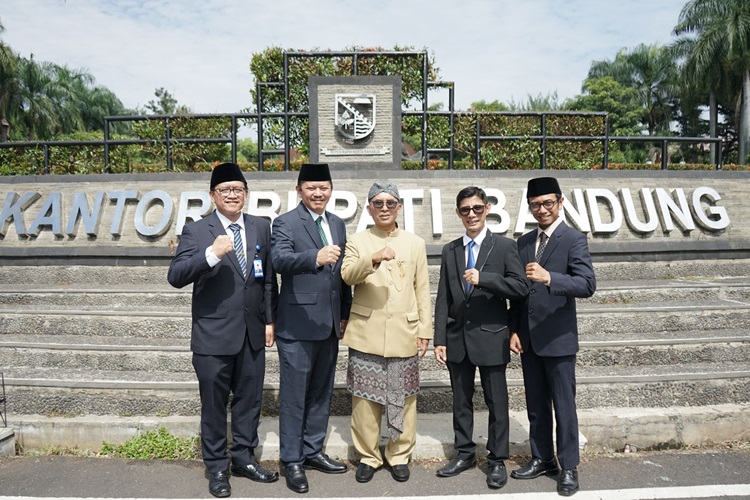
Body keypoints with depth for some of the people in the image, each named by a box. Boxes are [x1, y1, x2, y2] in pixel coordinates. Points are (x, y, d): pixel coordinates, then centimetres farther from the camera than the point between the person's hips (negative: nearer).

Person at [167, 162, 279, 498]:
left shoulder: (261, 228, 6)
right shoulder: (196, 231, -6)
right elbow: (176, 277, -17)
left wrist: (269, 320, 9)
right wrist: (212, 254, -30)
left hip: (252, 334, 4)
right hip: (213, 335, -3)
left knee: (249, 401, 15)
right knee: (214, 405, 10)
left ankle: (244, 458, 34)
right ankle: (217, 468, 28)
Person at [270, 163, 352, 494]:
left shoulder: (338, 225, 12)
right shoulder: (285, 223, -8)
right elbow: (279, 259, -28)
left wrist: (345, 314, 13)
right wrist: (315, 257, -44)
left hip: (329, 325, 7)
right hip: (298, 325, -6)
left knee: (321, 393, 16)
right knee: (294, 396, 4)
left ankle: (313, 451, 32)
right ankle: (292, 461, 18)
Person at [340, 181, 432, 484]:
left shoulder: (415, 244, 9)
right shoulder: (357, 242, 5)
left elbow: (422, 291, 8)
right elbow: (347, 275, -13)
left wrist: (425, 330, 3)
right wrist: (374, 259, -31)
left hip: (404, 335, 1)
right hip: (366, 334, -1)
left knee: (403, 398, 8)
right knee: (365, 398, 5)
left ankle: (399, 456, 24)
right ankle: (368, 456, 21)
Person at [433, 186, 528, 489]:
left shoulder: (504, 246, -2)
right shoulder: (450, 251, 8)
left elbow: (520, 286, -13)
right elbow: (443, 299, 6)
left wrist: (482, 278, -24)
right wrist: (439, 340, 2)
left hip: (490, 338, -3)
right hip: (457, 338, 4)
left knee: (496, 402, 7)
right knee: (461, 401, 14)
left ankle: (497, 461, 22)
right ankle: (465, 454, 30)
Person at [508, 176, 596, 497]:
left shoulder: (574, 239, -9)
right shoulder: (524, 242, 10)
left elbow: (587, 285, -22)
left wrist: (549, 278, -37)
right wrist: (514, 330, 5)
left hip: (558, 339, -6)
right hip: (528, 338, 6)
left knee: (564, 405, 5)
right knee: (536, 404, 15)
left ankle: (568, 467, 19)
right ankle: (541, 458, 29)